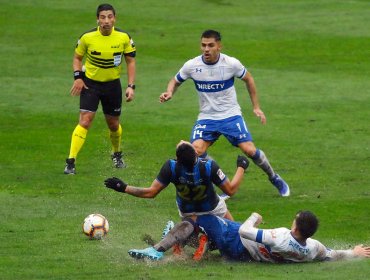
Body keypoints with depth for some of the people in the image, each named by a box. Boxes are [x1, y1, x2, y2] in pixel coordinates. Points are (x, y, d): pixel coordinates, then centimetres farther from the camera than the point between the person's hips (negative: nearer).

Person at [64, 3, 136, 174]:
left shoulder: (124, 37, -11)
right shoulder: (87, 37, -13)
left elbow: (131, 61, 0)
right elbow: (77, 57, 3)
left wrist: (131, 86, -7)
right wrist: (78, 77, -12)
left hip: (112, 84, 2)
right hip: (90, 83, -2)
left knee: (113, 124, 12)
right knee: (85, 121, -15)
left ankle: (117, 155, 41)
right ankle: (71, 162, -15)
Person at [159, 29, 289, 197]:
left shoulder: (231, 64, -12)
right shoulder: (191, 66, -9)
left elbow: (248, 79, 6)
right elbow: (176, 81, 9)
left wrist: (256, 107, 6)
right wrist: (169, 93, -14)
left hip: (231, 115, -1)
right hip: (206, 118, 1)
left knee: (249, 150, -13)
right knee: (197, 149, -23)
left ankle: (274, 178, 16)